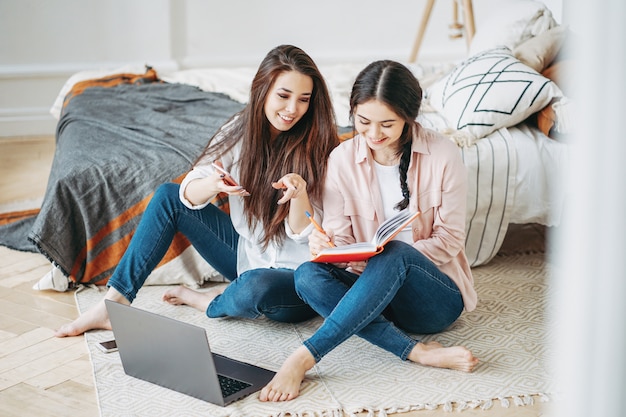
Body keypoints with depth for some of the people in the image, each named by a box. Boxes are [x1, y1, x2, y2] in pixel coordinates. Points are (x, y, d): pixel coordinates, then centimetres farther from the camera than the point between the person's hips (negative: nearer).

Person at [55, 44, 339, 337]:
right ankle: (115, 302, -6)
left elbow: (303, 233, -17)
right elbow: (190, 193, -9)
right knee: (168, 196, -4)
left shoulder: (318, 148, -16)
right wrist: (213, 185, -32)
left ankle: (206, 301, -3)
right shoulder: (241, 130, -5)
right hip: (247, 254, 5)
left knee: (256, 287, -39)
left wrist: (299, 193, -37)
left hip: (296, 275, -4)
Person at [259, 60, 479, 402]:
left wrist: (379, 256, -23)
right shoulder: (341, 160, -2)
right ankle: (418, 352, -35)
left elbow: (449, 240, -8)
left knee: (397, 253, -36)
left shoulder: (443, 156, -9)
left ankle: (304, 357, -37)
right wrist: (324, 246, -28)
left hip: (437, 296, -3)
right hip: (375, 291, 3)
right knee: (307, 274, -26)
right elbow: (340, 239, -2)